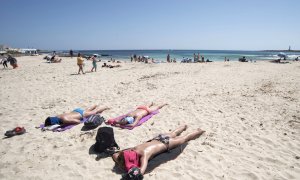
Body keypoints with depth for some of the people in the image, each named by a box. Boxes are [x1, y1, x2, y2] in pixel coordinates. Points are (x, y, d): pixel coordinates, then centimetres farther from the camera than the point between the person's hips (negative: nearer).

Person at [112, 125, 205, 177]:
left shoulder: (144, 154, -42)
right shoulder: (133, 150, -24)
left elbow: (141, 172, -54)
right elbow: (114, 155, -15)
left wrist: (131, 168, -43)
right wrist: (120, 164, -30)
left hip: (166, 143, -6)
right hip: (158, 138, 6)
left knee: (184, 139, 19)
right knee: (173, 134, 35)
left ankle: (199, 131, 44)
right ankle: (184, 126, 64)